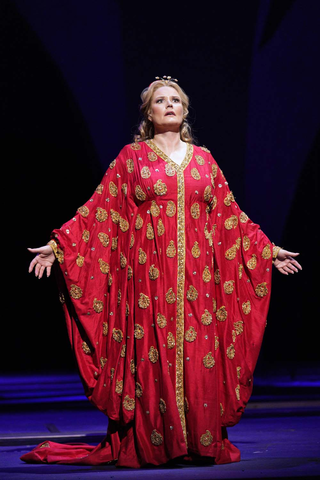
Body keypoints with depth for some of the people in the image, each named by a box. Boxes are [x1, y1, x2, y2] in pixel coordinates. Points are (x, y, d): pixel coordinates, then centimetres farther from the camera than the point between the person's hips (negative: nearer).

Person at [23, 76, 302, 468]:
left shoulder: (203, 159, 15)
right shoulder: (131, 157, 7)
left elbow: (230, 216, 20)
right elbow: (99, 211, 4)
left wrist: (269, 251, 21)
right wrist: (57, 246, -5)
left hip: (196, 276, 2)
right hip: (148, 273, -2)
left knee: (200, 357, -2)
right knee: (150, 356, -5)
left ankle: (201, 442, 5)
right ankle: (146, 446, 2)